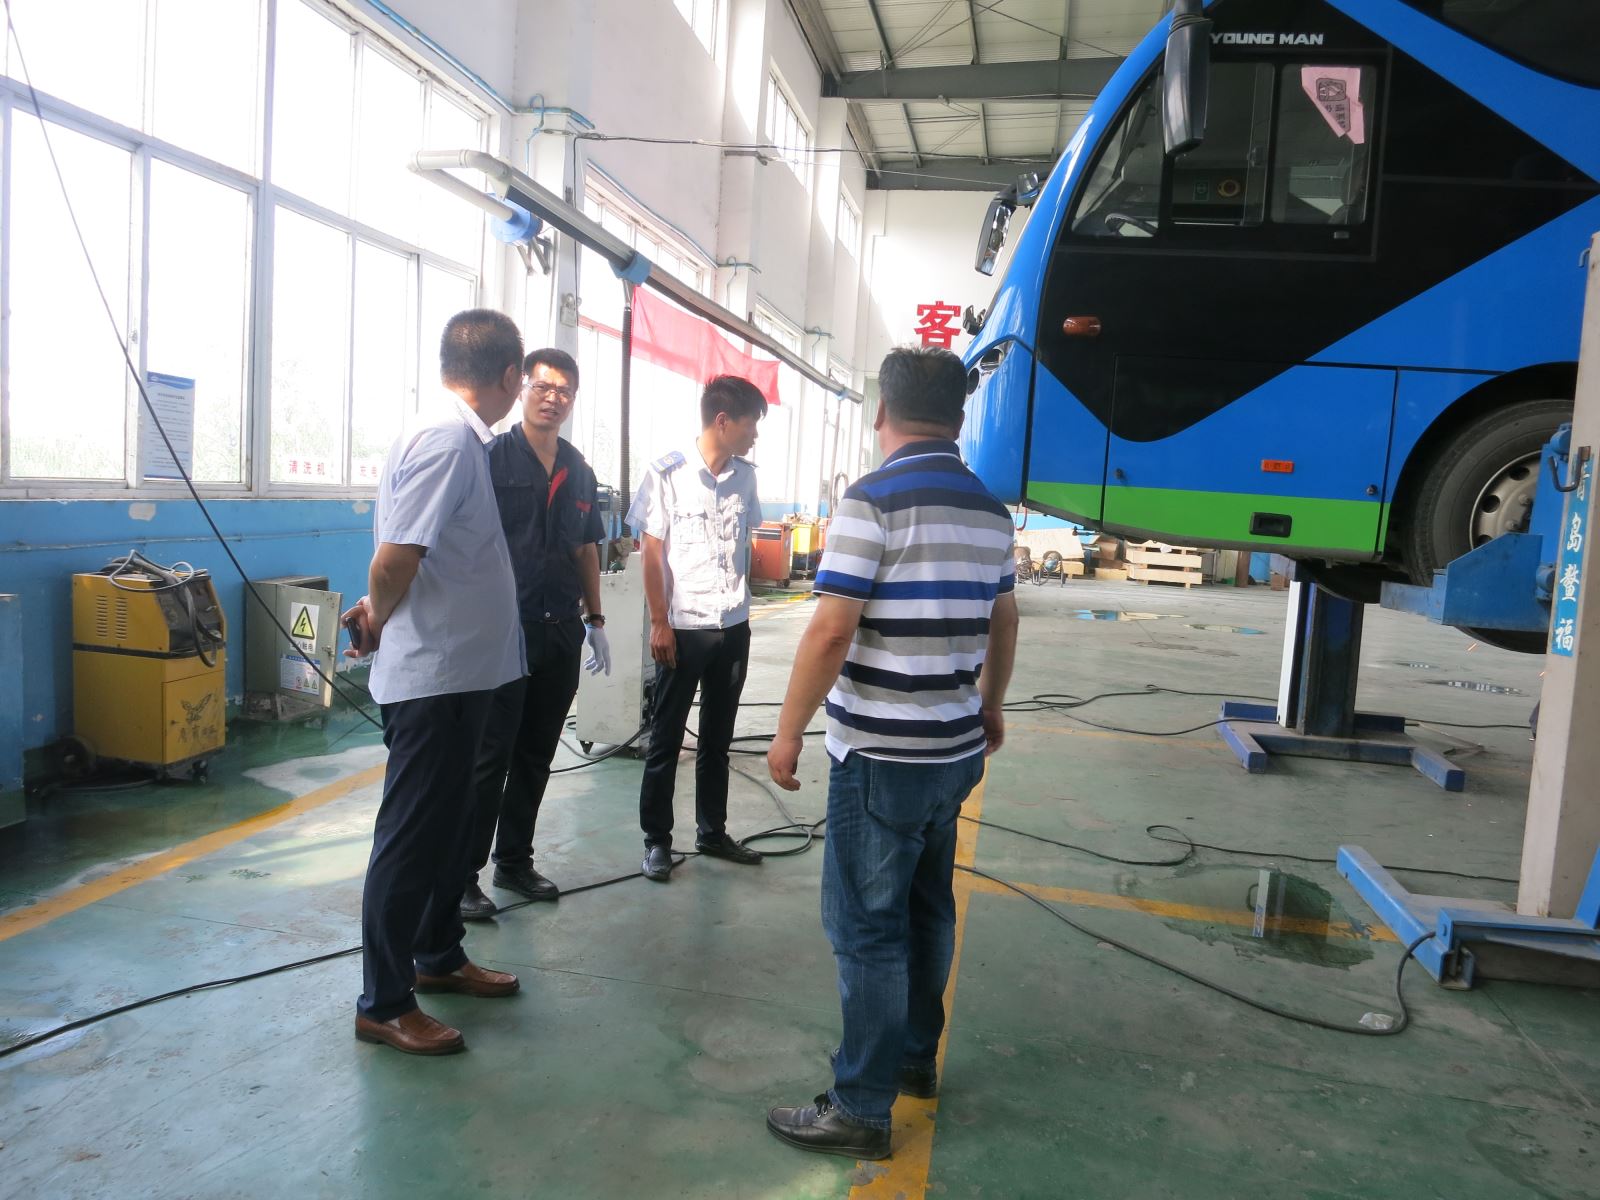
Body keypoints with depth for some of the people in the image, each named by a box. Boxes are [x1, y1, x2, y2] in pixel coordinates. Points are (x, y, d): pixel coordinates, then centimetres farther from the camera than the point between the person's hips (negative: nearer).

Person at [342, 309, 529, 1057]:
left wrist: (378, 615, 5)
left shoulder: (457, 436, 10)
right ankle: (383, 1004, 17)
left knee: (448, 825, 21)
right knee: (411, 838, 2)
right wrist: (378, 621, -9)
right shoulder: (449, 441, -21)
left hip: (458, 672, 10)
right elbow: (393, 561, -26)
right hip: (433, 677, -10)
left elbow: (400, 559, 16)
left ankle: (437, 957, 37)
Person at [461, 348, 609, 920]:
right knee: (489, 757, 0)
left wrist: (595, 620, 16)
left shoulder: (579, 471, 12)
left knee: (536, 755, 14)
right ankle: (463, 874, 12)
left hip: (561, 631, 6)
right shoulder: (493, 458, -6)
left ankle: (514, 860, 28)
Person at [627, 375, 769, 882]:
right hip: (683, 627, -5)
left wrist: (741, 605, 13)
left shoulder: (744, 476, 5)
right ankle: (657, 839, 17)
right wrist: (659, 623, -10)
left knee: (718, 736, 14)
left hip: (734, 627, 5)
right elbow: (652, 551, -7)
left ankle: (712, 831, 27)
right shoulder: (668, 473, -9)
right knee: (666, 737, 6)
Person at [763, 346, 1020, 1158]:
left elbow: (830, 633, -19)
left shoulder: (872, 501, -16)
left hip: (880, 754, -7)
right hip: (956, 749, 8)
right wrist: (991, 707, 31)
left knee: (867, 927, 2)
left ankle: (861, 1107, 12)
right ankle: (916, 1056, 35)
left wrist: (789, 730, -9)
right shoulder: (991, 511, 7)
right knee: (926, 908, 20)